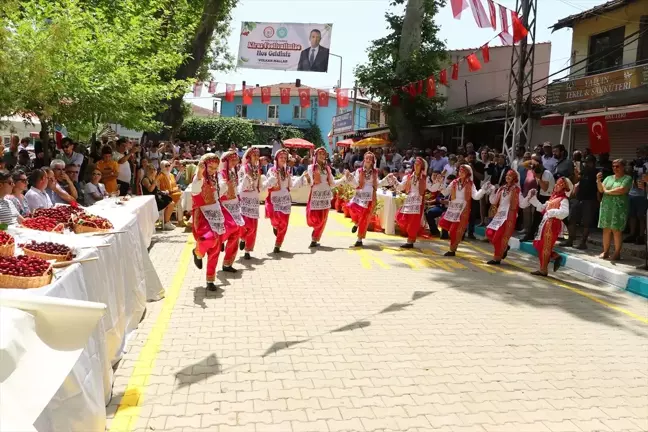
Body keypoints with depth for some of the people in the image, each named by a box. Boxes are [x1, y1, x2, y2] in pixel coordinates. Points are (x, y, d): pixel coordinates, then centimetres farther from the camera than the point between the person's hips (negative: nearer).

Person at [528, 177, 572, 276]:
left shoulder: (563, 199, -10)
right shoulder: (553, 197, 15)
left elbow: (565, 212, -26)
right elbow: (542, 208, 22)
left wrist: (552, 212, -33)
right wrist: (533, 198, 18)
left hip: (553, 225, -9)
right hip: (546, 223, 9)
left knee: (545, 247, -2)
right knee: (538, 245, 12)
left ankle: (543, 270, 9)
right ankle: (556, 257, 23)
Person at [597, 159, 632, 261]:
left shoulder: (627, 178, 0)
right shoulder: (609, 178, 17)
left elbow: (622, 190, -15)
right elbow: (601, 189, 8)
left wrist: (607, 191, -4)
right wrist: (598, 181, -9)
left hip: (619, 208, -5)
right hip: (606, 206, 5)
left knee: (616, 230, -6)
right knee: (606, 230, 2)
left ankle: (617, 253, 0)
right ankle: (605, 252, 6)